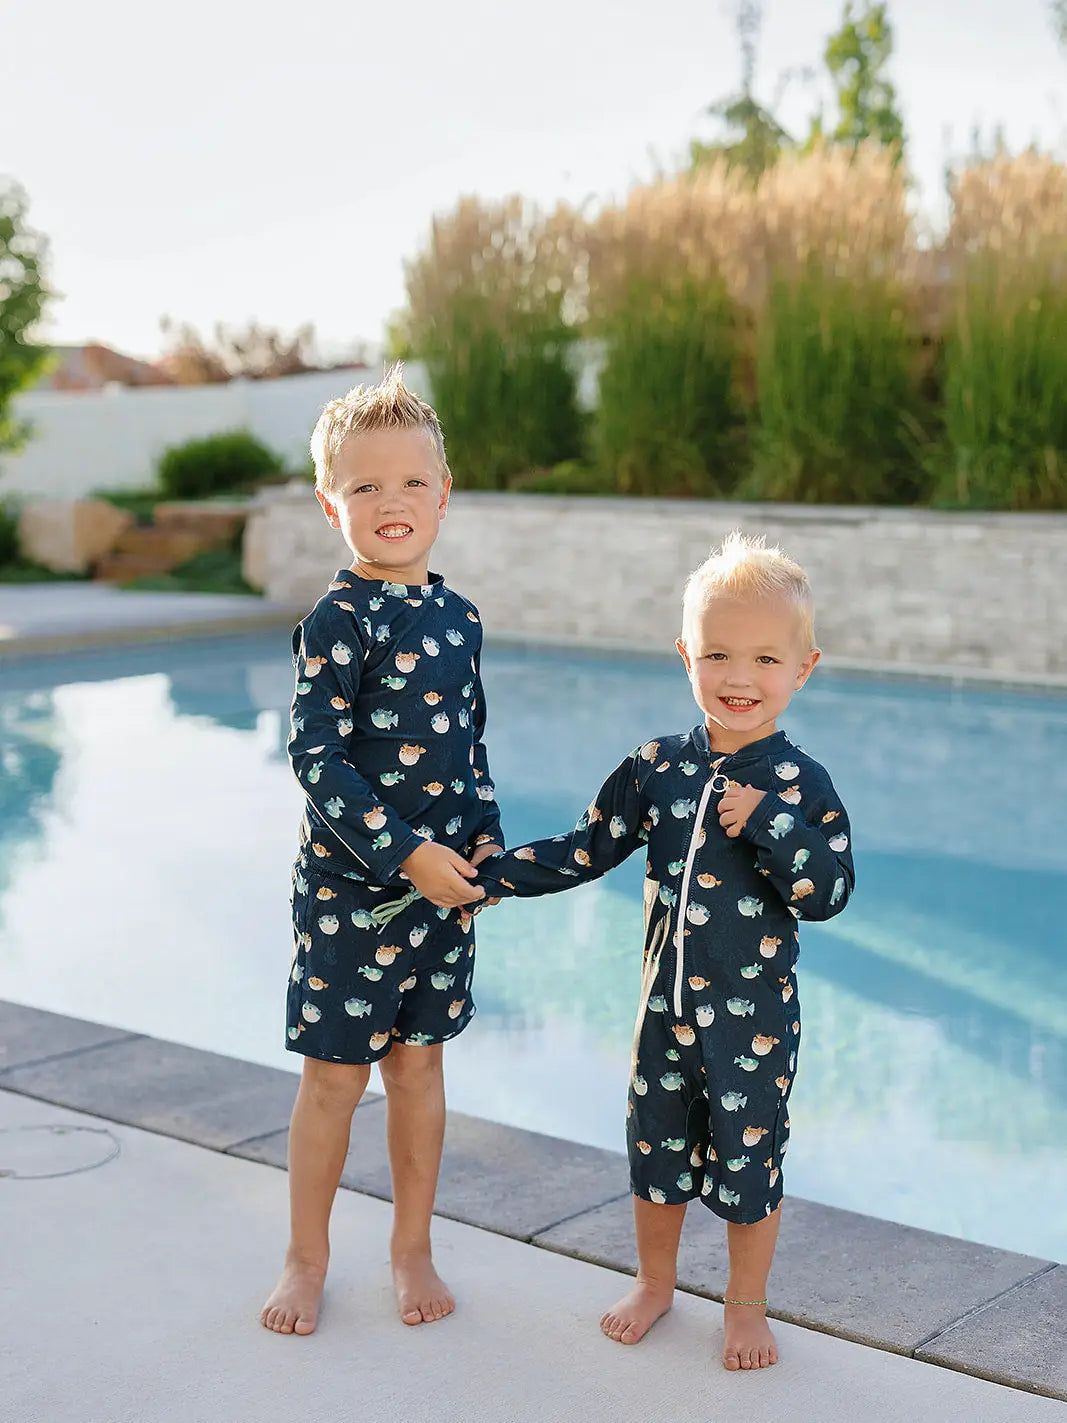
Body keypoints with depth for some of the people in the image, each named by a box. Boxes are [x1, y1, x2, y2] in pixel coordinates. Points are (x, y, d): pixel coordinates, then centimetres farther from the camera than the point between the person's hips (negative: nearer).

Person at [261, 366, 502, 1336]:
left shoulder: (458, 616, 6)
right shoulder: (340, 619, -13)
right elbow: (317, 758, -17)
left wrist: (485, 844, 3)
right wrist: (404, 854, -21)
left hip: (445, 883, 5)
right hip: (350, 884, -5)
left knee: (420, 1065, 14)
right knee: (337, 1073, 5)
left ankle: (412, 1249, 30)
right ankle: (308, 1260, 23)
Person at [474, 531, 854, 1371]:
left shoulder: (801, 784, -11)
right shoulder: (657, 768, -3)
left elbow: (829, 894, -15)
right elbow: (587, 851, 5)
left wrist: (765, 825, -27)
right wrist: (493, 876, 0)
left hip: (756, 1015, -3)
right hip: (666, 1001, 3)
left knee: (748, 1154, 9)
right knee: (657, 1144, 17)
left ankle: (747, 1304, 31)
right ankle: (655, 1283, 40)